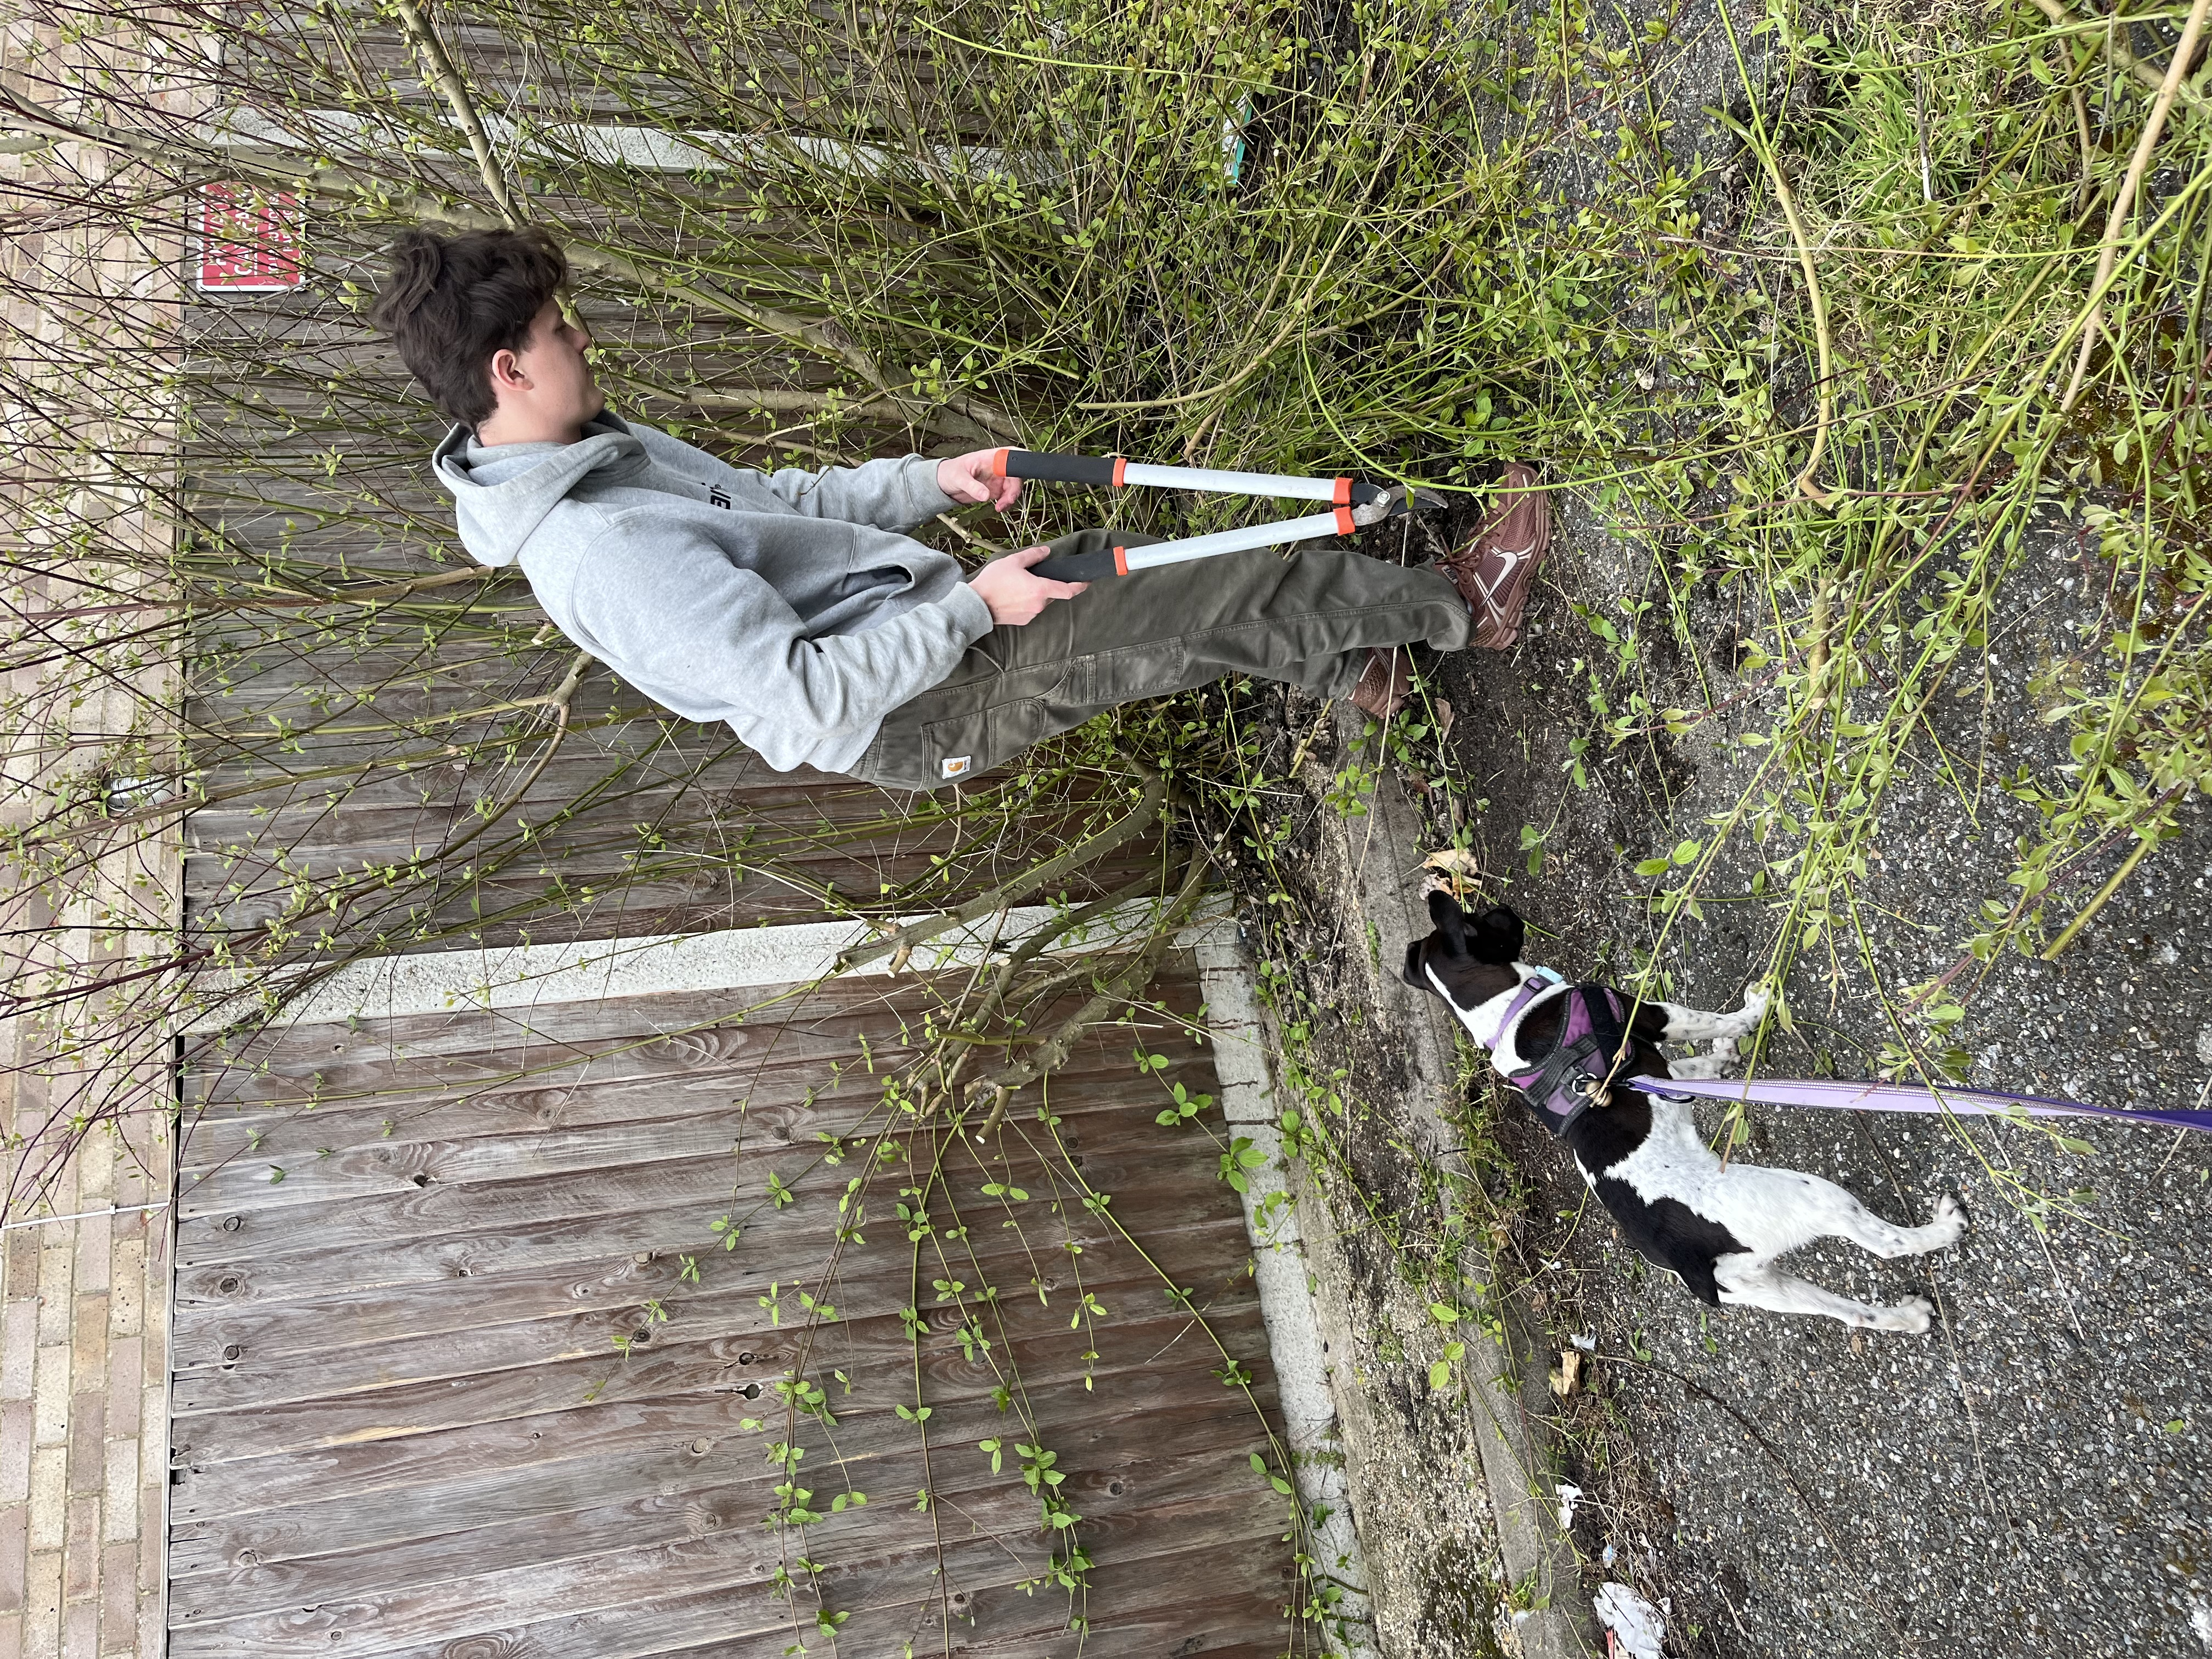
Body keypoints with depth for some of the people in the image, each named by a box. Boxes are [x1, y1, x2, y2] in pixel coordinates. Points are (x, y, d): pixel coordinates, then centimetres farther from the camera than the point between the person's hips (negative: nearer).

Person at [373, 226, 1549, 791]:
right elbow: (810, 696, -30)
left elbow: (774, 504, 15)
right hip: (916, 712, -9)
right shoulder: (603, 551, -28)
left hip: (923, 622, 9)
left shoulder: (597, 461, 5)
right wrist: (974, 607, -22)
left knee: (1140, 570, 11)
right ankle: (1455, 607, 10)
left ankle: (1347, 663, 31)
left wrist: (934, 482, 3)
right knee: (1222, 602, -7)